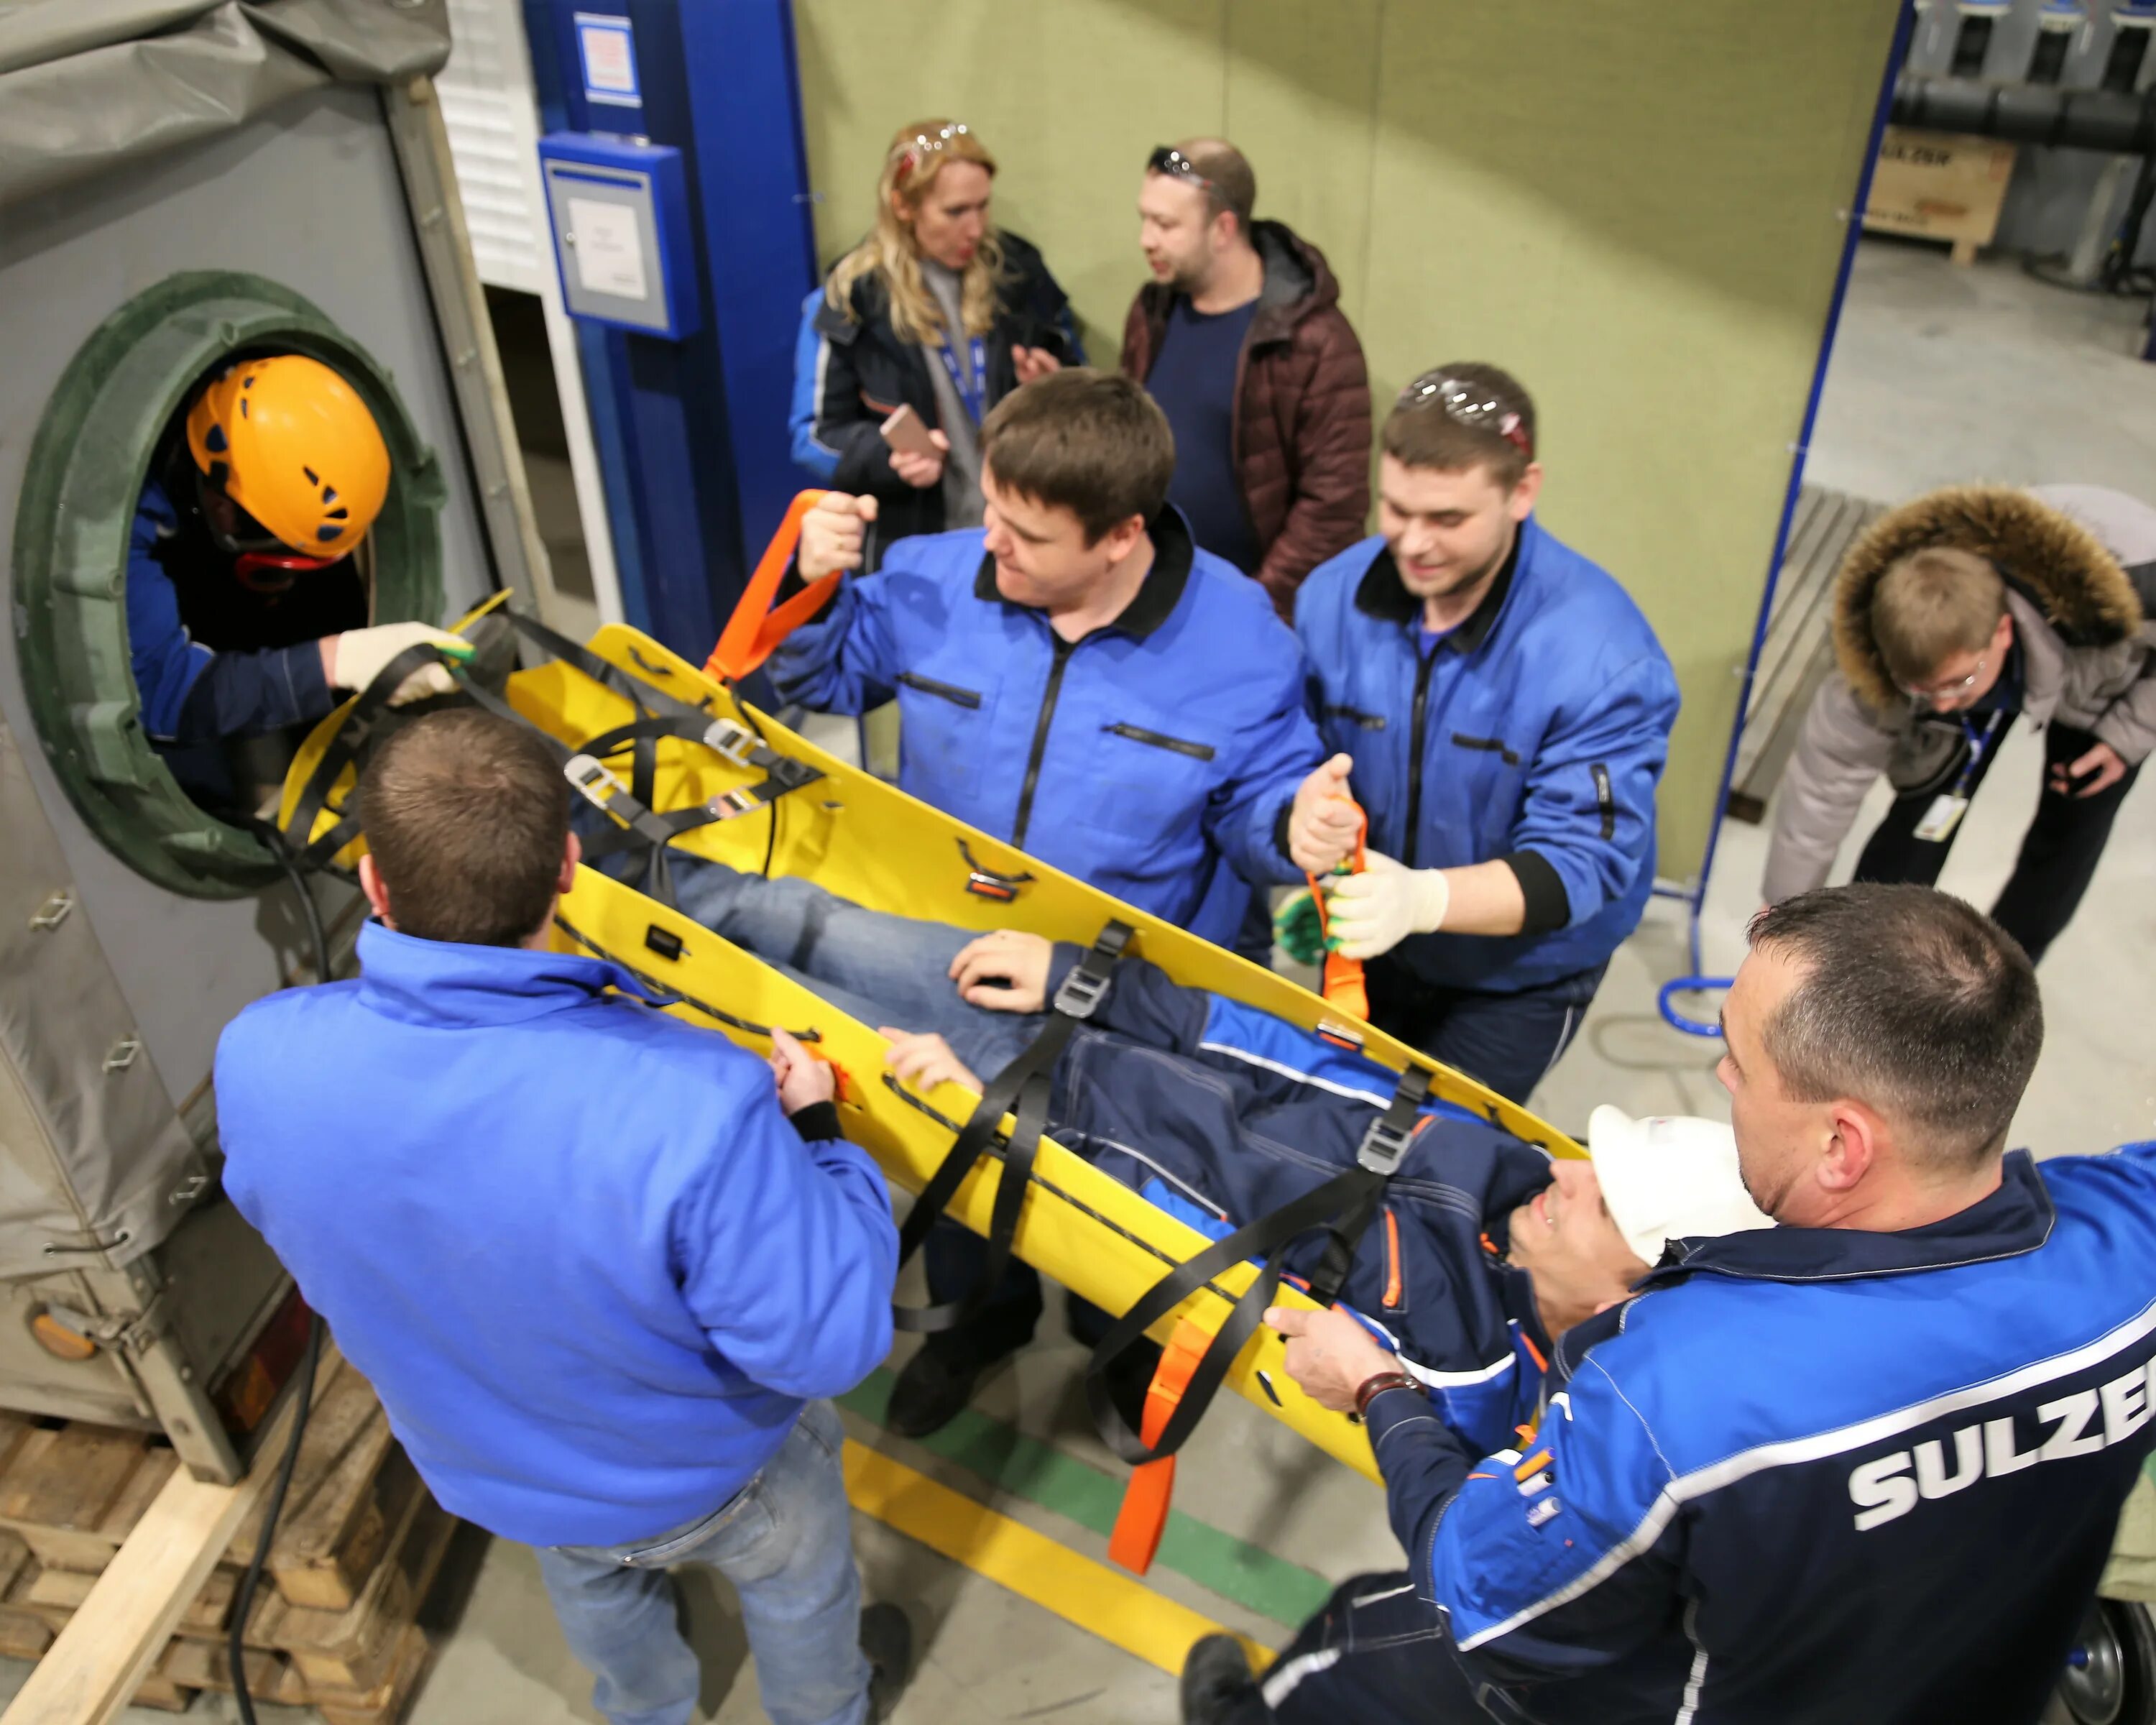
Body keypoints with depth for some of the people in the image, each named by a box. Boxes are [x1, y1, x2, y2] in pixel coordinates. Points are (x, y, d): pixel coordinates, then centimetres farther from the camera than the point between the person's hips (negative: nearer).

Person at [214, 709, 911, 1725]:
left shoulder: (256, 1060, -30)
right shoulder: (692, 1108, -47)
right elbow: (826, 1343, -33)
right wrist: (816, 1136, -19)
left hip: (476, 1468, 4)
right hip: (703, 1474, -4)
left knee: (595, 1592, 39)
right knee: (795, 1584, 33)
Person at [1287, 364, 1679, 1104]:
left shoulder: (1603, 655, -30)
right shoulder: (1335, 595, -15)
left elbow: (1581, 860, -30)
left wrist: (1423, 898, -48)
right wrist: (1305, 811, -33)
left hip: (1520, 975, -4)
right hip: (1365, 941, 5)